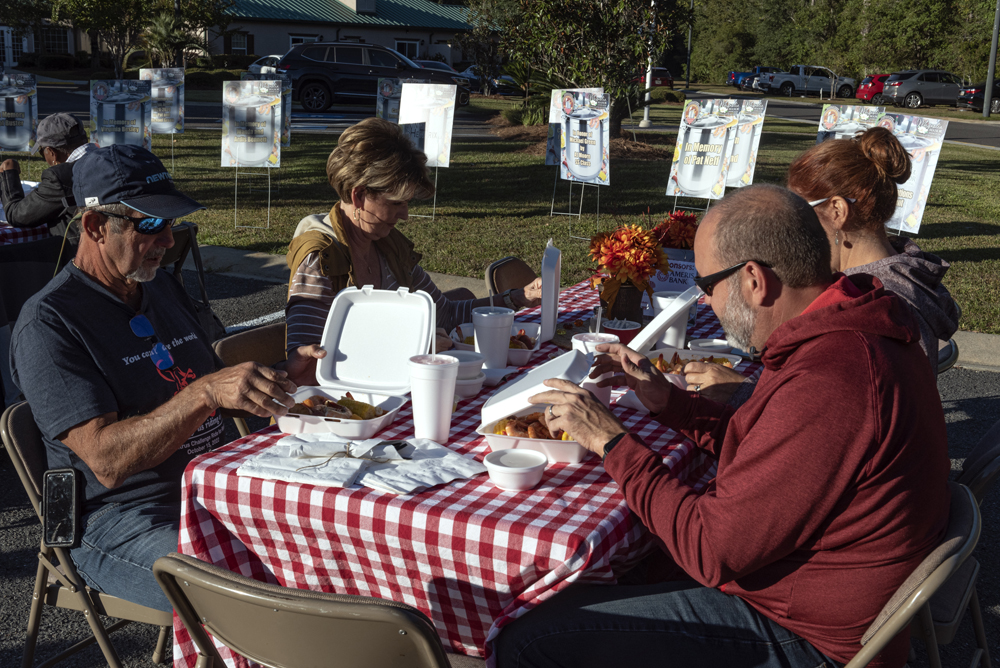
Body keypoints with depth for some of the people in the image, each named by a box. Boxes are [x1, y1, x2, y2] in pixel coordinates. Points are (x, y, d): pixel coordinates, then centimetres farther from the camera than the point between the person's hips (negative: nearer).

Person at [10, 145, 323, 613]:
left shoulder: (164, 288, 14)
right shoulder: (47, 324, -12)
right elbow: (107, 460, -22)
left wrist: (279, 377, 2)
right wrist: (205, 392, -32)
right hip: (119, 520, -8)